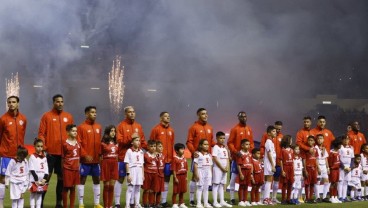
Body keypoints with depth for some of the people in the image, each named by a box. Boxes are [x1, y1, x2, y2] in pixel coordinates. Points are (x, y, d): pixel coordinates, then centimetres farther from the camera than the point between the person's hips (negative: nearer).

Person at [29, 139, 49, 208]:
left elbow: (46, 170, 9)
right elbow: (31, 169, -9)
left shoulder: (44, 157, 11)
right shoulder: (32, 157, -4)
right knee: (33, 194, -1)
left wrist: (45, 179, -4)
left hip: (42, 180, 5)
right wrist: (36, 179, -13)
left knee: (40, 194, 10)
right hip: (34, 179, -5)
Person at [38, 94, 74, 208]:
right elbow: (41, 133, -3)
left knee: (62, 177, 8)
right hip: (50, 152, -3)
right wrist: (43, 147, -14)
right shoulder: (46, 116, 0)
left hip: (65, 153, 3)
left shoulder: (69, 117, 10)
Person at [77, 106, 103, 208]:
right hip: (85, 159, -6)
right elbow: (78, 143, -10)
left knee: (97, 180, 10)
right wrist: (85, 155, -16)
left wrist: (100, 154, 9)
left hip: (96, 159, 6)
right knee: (82, 179, 1)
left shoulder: (98, 127, 10)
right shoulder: (81, 127, -7)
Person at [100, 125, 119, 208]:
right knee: (106, 186, -1)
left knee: (112, 186, 5)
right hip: (106, 164, -5)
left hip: (114, 165, 5)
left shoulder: (116, 143, 11)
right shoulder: (103, 143, -5)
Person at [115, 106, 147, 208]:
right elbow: (119, 140, -13)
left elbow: (142, 141, 12)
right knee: (120, 179, 1)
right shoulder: (122, 125, -3)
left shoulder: (138, 126, 11)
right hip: (124, 156, -5)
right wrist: (130, 137, -21)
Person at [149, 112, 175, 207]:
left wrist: (173, 157, 7)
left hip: (169, 159, 5)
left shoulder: (171, 130, 11)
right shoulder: (156, 129, -4)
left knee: (167, 179, 7)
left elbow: (172, 144, 13)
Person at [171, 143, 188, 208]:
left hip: (183, 176, 6)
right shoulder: (175, 159, -11)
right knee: (175, 191, 0)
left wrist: (186, 177, 8)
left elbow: (186, 169, 11)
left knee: (182, 191, 13)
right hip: (177, 176, -6)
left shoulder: (184, 159, 8)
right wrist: (175, 178, -16)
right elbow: (173, 169, -13)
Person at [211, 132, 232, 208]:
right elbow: (215, 159, -15)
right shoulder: (215, 147, -8)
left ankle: (222, 201, 13)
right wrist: (222, 167, -15)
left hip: (224, 169, 7)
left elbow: (227, 159, 12)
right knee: (216, 184, -5)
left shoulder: (225, 148, 14)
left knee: (222, 185, 10)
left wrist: (227, 167, -5)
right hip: (217, 168, -7)